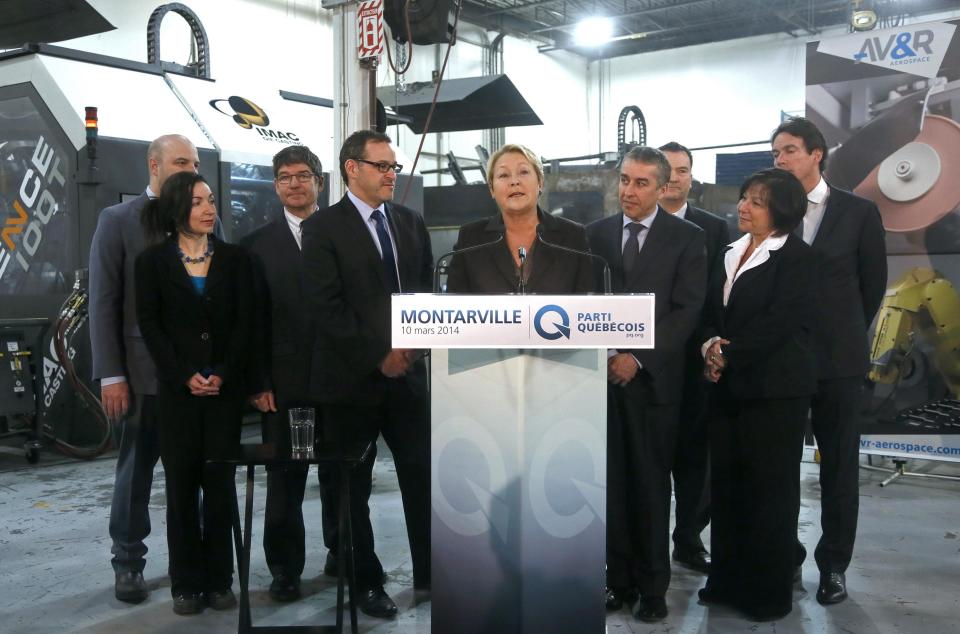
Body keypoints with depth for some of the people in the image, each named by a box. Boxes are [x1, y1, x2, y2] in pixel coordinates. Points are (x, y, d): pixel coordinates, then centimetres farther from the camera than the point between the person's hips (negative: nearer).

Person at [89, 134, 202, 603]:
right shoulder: (118, 220, -1)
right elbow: (103, 303, -4)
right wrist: (111, 375, -10)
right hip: (142, 371, -2)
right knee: (135, 471, 7)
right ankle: (128, 563, 21)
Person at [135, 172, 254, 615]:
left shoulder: (234, 258, 6)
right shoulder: (153, 261, 4)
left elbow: (244, 322, 2)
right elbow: (150, 324, 0)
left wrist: (224, 374, -10)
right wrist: (185, 376, -9)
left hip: (226, 387, 1)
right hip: (176, 389, 0)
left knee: (220, 480, 1)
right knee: (181, 483, 4)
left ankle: (219, 579, 12)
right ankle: (186, 583, 13)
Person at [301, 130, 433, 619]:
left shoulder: (411, 222, 11)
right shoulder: (323, 227, -5)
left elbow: (426, 290, 14)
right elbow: (325, 306, -12)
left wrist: (412, 345, -2)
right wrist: (378, 356, -14)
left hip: (408, 372, 4)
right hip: (351, 378, -4)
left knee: (423, 475, 5)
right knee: (351, 487, 8)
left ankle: (429, 573, 21)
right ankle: (367, 582, 23)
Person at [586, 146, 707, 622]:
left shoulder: (687, 238, 1)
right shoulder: (596, 233, 10)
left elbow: (687, 310, -6)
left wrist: (638, 358, -13)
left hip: (653, 378, -2)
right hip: (602, 374, 2)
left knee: (651, 484, 5)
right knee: (612, 483, 5)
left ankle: (652, 585, 16)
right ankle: (619, 577, 17)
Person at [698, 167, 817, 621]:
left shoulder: (796, 257, -7)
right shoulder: (731, 254, 14)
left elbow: (780, 323, -16)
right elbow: (712, 311, 16)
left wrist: (729, 355, -14)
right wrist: (710, 344, -4)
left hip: (774, 389, -7)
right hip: (727, 386, 7)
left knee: (770, 487, 2)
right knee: (726, 482, 10)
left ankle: (770, 593, 15)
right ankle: (728, 579, 23)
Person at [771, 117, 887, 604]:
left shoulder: (858, 212, 0)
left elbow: (873, 283, 7)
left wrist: (846, 335, 11)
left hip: (837, 356, -1)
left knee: (839, 464, 7)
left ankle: (833, 564, 18)